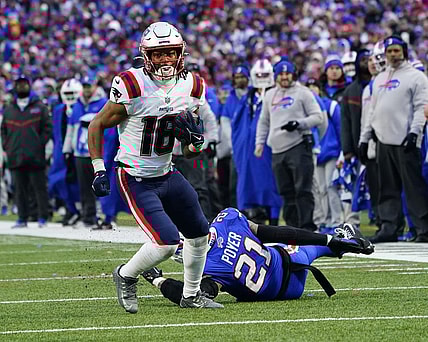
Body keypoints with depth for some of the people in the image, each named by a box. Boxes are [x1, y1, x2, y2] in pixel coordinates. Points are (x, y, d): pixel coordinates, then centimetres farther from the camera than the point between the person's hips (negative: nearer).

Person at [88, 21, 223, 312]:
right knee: (167, 243, -18)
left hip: (167, 175, 7)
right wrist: (99, 170, -14)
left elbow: (189, 153, 8)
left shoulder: (192, 87, -1)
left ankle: (191, 295, 33)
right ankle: (126, 277, 10)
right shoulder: (132, 87, -20)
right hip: (136, 181, -7)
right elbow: (97, 126, -8)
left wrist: (196, 139, -15)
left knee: (200, 234, 13)